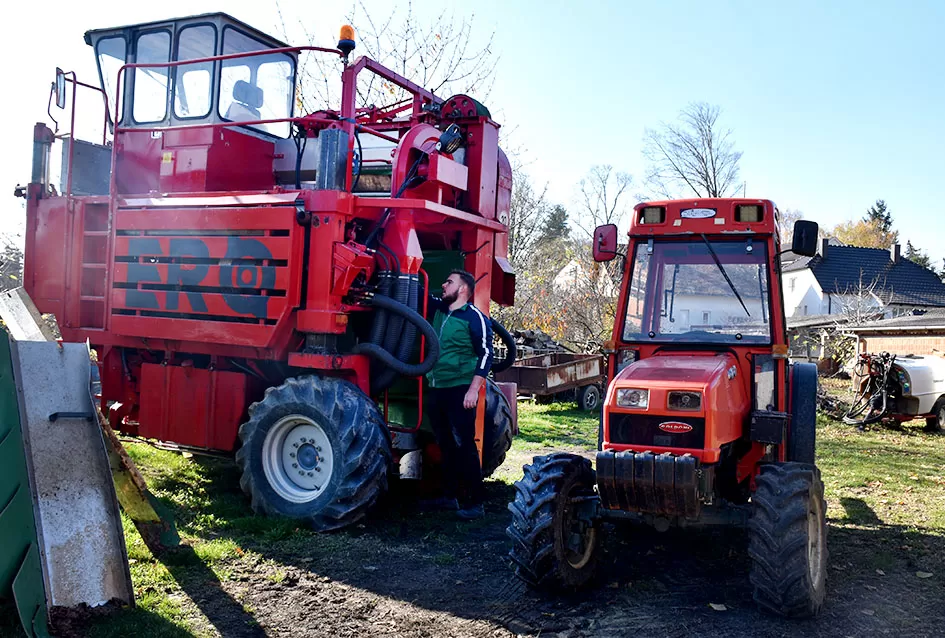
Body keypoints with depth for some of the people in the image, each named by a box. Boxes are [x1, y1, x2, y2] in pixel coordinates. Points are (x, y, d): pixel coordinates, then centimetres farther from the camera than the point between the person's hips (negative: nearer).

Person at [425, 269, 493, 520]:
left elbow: (486, 355, -12)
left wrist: (473, 389, -17)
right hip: (436, 388, 8)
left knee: (464, 446, -7)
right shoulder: (439, 309, 12)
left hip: (460, 390, -7)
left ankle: (474, 503, -1)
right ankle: (450, 496, 24)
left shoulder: (475, 318, -8)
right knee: (446, 445, 14)